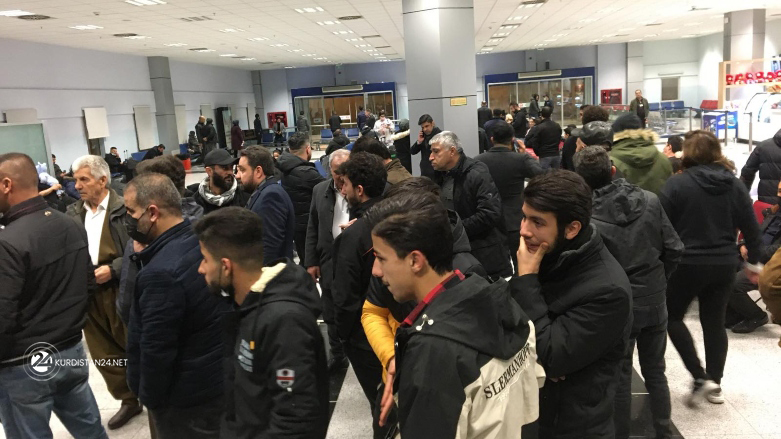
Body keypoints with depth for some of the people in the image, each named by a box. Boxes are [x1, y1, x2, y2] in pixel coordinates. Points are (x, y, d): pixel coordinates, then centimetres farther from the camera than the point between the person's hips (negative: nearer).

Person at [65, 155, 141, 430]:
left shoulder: (124, 209, -10)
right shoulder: (72, 213, 8)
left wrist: (113, 269, -19)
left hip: (122, 291, -5)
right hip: (88, 294, 6)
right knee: (104, 354, 14)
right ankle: (129, 400, 31)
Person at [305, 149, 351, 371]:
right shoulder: (320, 190, 6)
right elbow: (312, 228, 8)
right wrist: (311, 262, 4)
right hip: (329, 262, 4)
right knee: (332, 315, 16)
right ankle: (337, 356, 34)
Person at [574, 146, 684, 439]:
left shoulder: (588, 218, -20)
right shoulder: (650, 200, -7)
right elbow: (674, 249, -2)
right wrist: (658, 281, 13)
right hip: (655, 301, 4)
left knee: (620, 377, 12)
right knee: (655, 371, 21)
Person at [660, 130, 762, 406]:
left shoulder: (677, 183, -12)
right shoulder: (735, 185, 4)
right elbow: (751, 228, 7)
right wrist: (753, 262, 18)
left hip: (687, 264, -5)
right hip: (724, 265, 5)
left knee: (672, 317, 13)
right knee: (715, 323, 15)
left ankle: (700, 378, 6)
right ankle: (715, 384, 22)